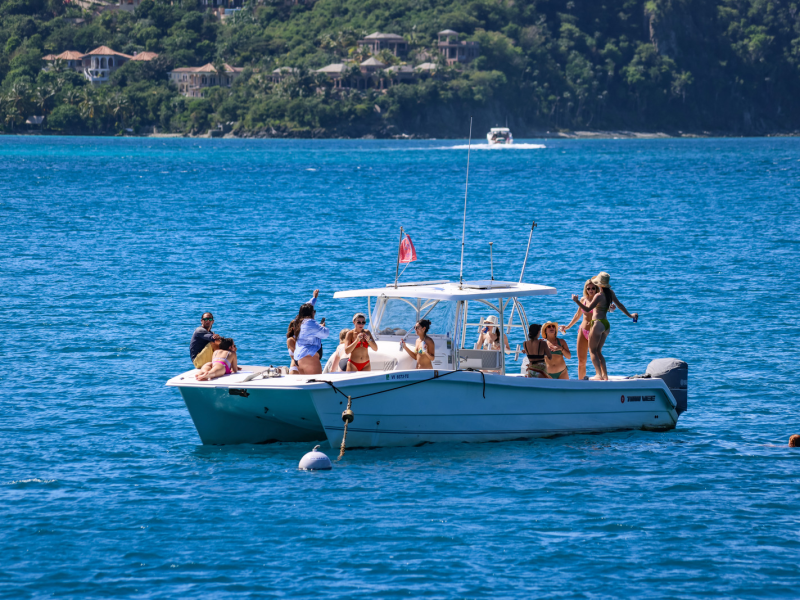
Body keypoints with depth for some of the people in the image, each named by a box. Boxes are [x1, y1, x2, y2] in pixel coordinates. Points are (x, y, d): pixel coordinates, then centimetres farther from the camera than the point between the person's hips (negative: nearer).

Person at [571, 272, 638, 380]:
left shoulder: (599, 296, -15)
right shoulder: (610, 293, 7)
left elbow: (587, 309, -19)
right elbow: (619, 305, 19)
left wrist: (577, 301, -19)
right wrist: (630, 315, 31)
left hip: (598, 323, -8)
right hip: (606, 324, 8)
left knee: (592, 350, -1)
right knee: (598, 351, 16)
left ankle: (599, 374, -13)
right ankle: (605, 375, 11)